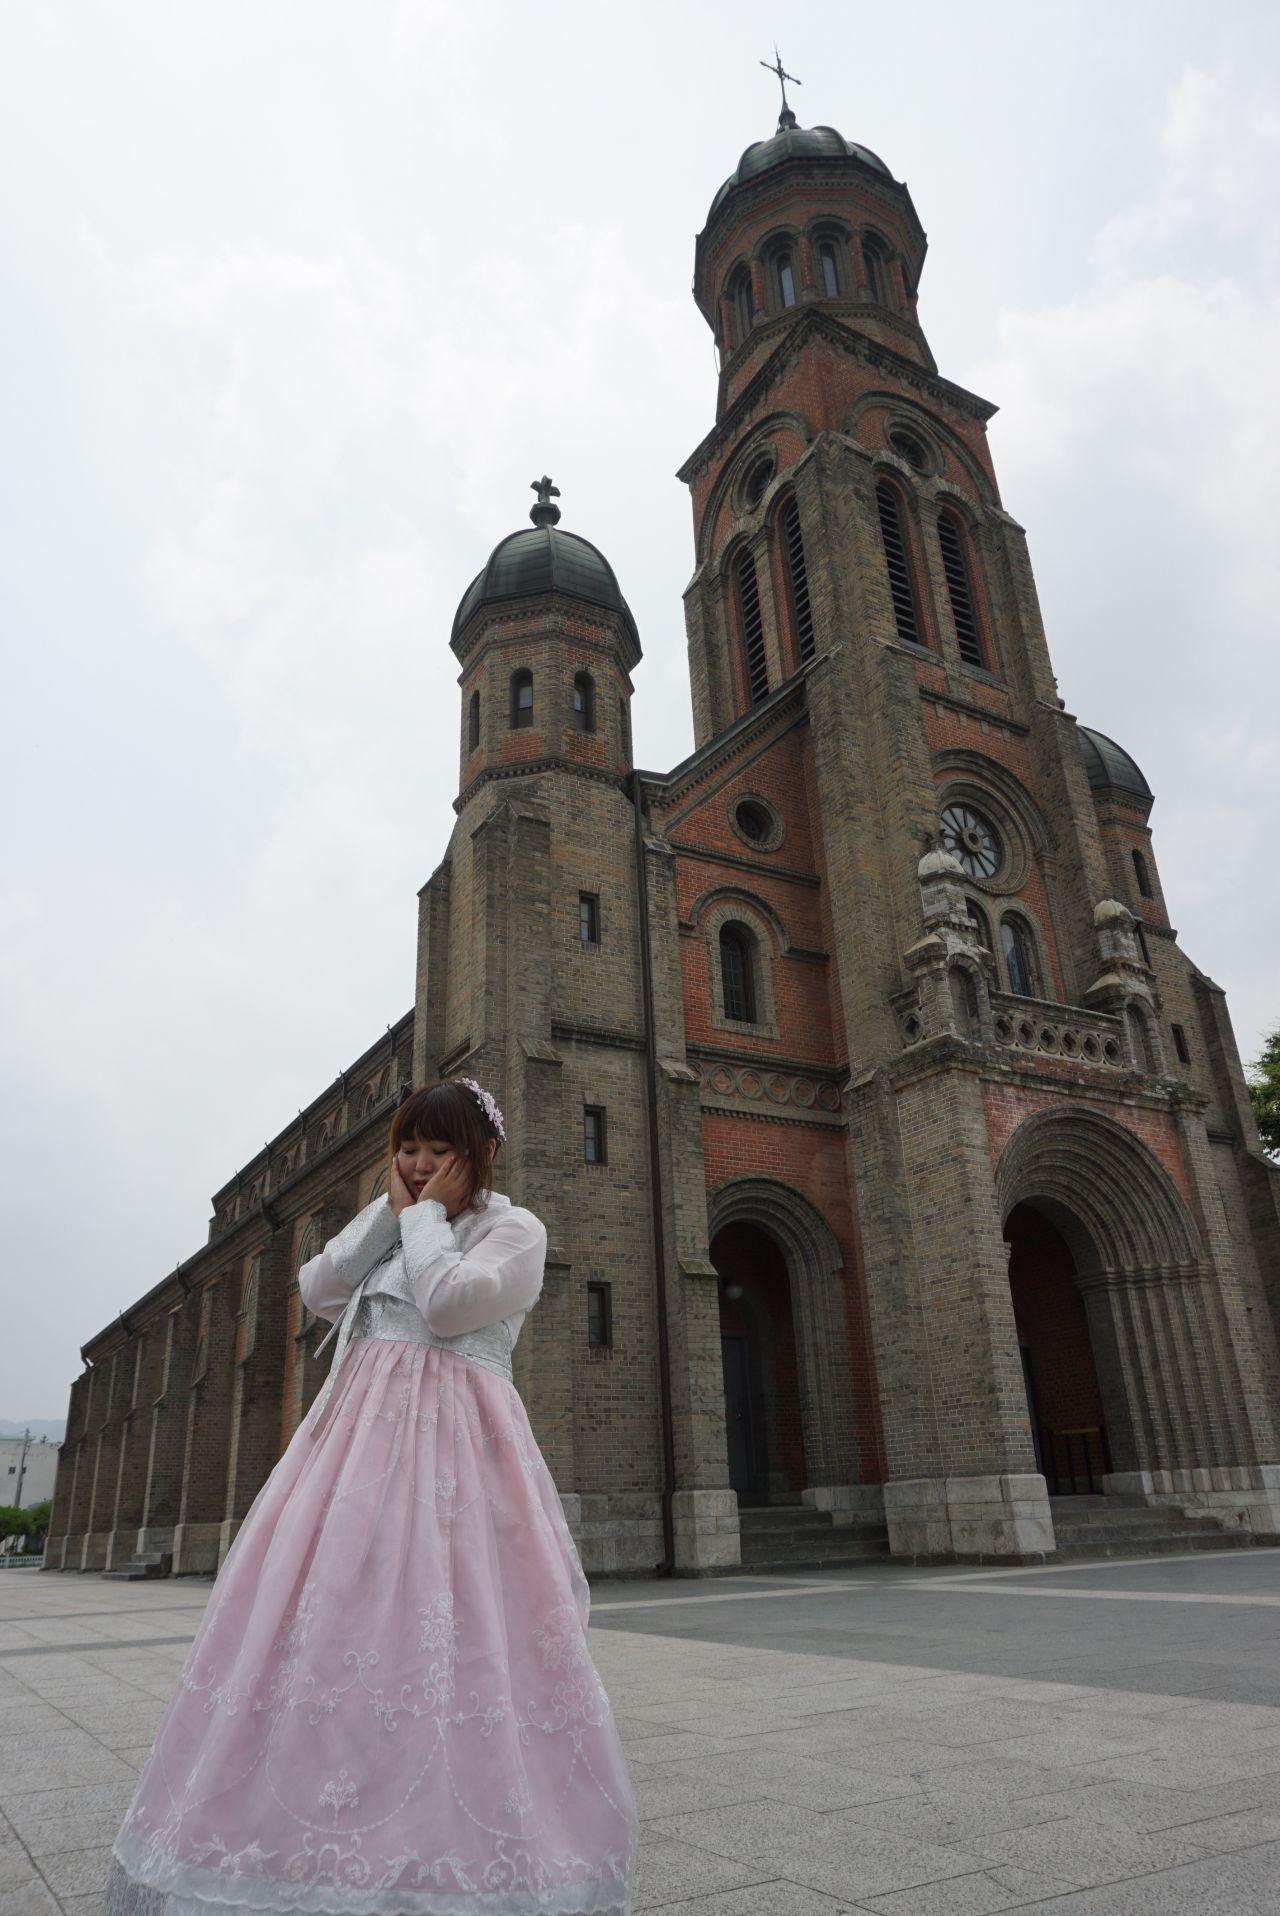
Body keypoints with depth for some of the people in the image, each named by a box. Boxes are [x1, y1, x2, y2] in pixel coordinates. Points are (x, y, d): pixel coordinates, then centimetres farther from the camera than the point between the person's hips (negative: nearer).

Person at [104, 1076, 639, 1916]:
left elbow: (446, 1302, -15)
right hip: (361, 1428, 6)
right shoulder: (391, 1228, 21)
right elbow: (319, 1291, 9)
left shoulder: (514, 1228, 0)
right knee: (327, 1608, 2)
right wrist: (391, 1209, 6)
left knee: (451, 1623, -12)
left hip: (452, 1439, -6)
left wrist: (427, 1213, -4)